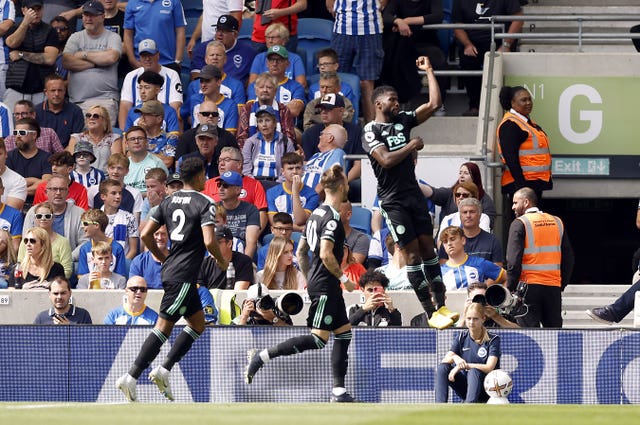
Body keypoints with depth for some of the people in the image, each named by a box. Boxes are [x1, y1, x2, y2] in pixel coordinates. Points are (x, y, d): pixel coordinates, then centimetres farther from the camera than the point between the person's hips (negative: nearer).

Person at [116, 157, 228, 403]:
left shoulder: (169, 201, 12)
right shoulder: (203, 203, -9)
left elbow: (145, 235, 10)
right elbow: (209, 241, -20)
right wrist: (222, 262, -1)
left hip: (170, 270, 8)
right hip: (183, 276, -8)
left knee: (198, 324, 16)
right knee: (163, 328, -8)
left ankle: (163, 371, 8)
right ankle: (131, 378, -12)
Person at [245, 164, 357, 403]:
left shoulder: (317, 214, 13)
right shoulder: (332, 217, -15)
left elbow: (301, 252, 19)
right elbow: (326, 254, -24)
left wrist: (310, 279, 25)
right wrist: (344, 278, -14)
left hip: (317, 283, 10)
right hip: (325, 286, -10)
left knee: (344, 334, 10)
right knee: (319, 339, -12)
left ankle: (338, 392, 7)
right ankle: (262, 357, -10)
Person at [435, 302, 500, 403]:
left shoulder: (493, 339, -6)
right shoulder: (461, 337, 7)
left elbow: (489, 368, -18)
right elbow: (445, 360, -4)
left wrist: (463, 366, -24)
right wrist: (454, 357, -28)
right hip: (464, 387, 4)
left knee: (474, 371, -36)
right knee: (442, 368, -19)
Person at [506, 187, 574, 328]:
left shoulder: (519, 224, -5)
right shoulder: (557, 222, 12)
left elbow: (513, 261, -12)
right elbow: (568, 258, 12)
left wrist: (510, 289, -5)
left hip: (529, 285, -5)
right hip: (554, 287, 5)